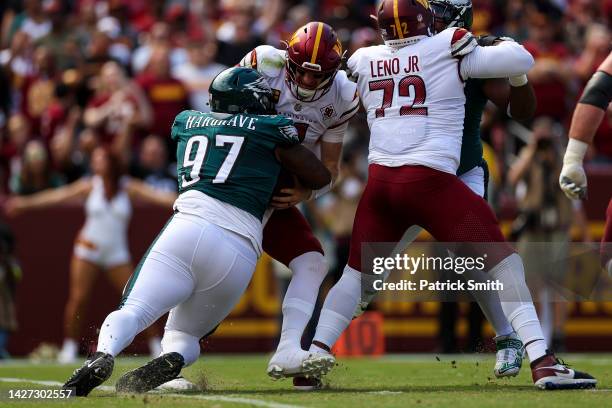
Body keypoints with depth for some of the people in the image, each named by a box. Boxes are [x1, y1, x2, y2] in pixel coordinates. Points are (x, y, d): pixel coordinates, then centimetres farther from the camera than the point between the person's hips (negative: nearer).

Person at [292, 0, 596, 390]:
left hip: (380, 180, 4)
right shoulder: (448, 48, 2)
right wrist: (504, 43, 27)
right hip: (429, 179, -4)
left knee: (358, 271, 20)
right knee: (501, 259, -1)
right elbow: (522, 61, 4)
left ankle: (315, 354, 7)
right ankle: (542, 362, -10)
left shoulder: (363, 62, 12)